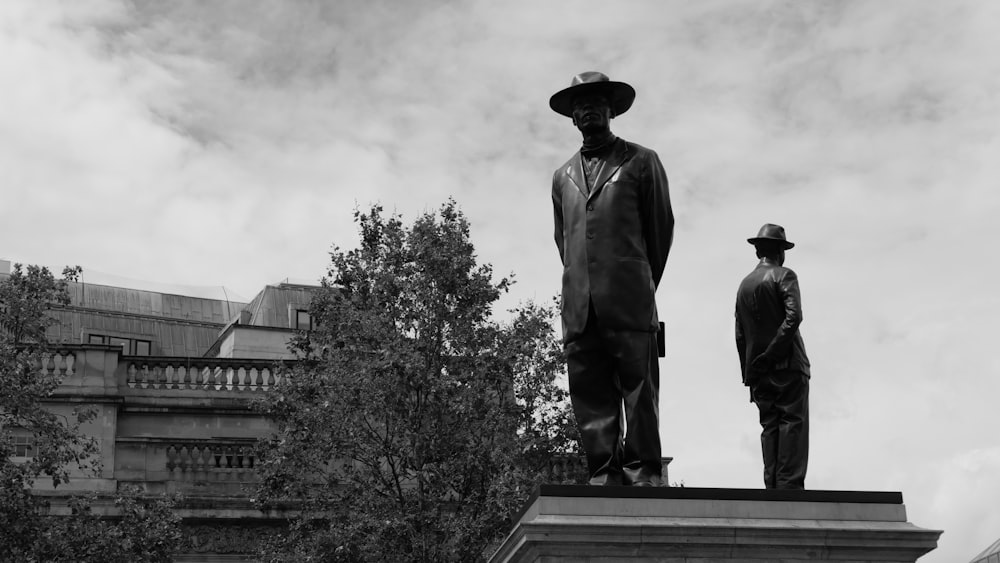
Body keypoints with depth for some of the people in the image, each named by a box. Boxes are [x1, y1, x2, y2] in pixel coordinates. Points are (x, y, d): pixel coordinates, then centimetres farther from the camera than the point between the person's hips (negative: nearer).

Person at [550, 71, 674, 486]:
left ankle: (643, 477, -6)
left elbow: (662, 226, 12)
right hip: (580, 308, 4)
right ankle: (603, 477, -1)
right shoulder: (563, 176, 21)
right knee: (590, 397, -1)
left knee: (639, 393, -7)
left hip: (629, 303, -4)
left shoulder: (641, 162, 10)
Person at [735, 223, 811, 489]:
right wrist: (773, 351, -15)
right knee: (793, 422, -6)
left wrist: (748, 373, 15)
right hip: (788, 365, -6)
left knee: (770, 426, 5)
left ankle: (772, 486, -1)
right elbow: (793, 316, -18)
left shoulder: (744, 284, 15)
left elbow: (740, 335, 13)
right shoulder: (784, 276, -2)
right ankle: (790, 484, -14)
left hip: (758, 368, 6)